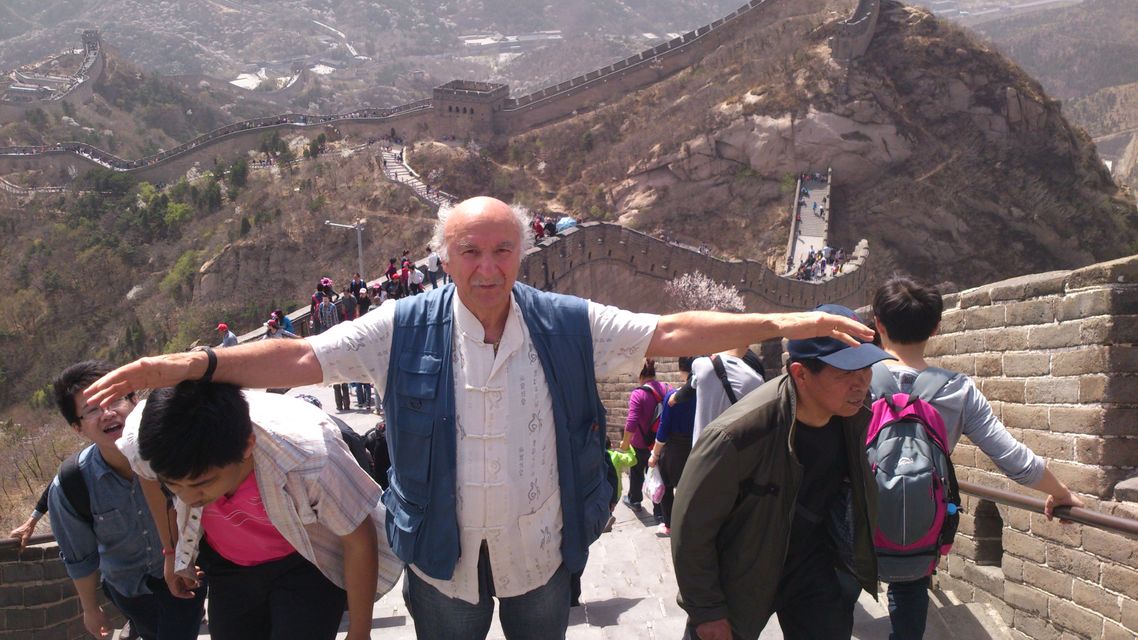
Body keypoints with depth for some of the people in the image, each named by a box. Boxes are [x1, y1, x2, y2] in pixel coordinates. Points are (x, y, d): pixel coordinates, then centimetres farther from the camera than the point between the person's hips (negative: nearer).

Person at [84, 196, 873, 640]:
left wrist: (782, 324, -17)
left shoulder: (569, 326, -11)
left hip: (539, 546, 1)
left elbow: (670, 332, -11)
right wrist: (193, 364, -28)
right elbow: (300, 358, -16)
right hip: (443, 548, 0)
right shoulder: (405, 330, -13)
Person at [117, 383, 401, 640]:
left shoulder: (310, 456, -39)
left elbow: (359, 540, -21)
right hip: (227, 565, 4)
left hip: (306, 566, -4)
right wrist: (172, 549, 10)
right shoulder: (143, 440, -28)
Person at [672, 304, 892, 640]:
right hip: (739, 578, -4)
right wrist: (706, 610, -15)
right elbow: (691, 526, -22)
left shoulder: (861, 418, -15)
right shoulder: (738, 435, -32)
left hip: (813, 564, 4)